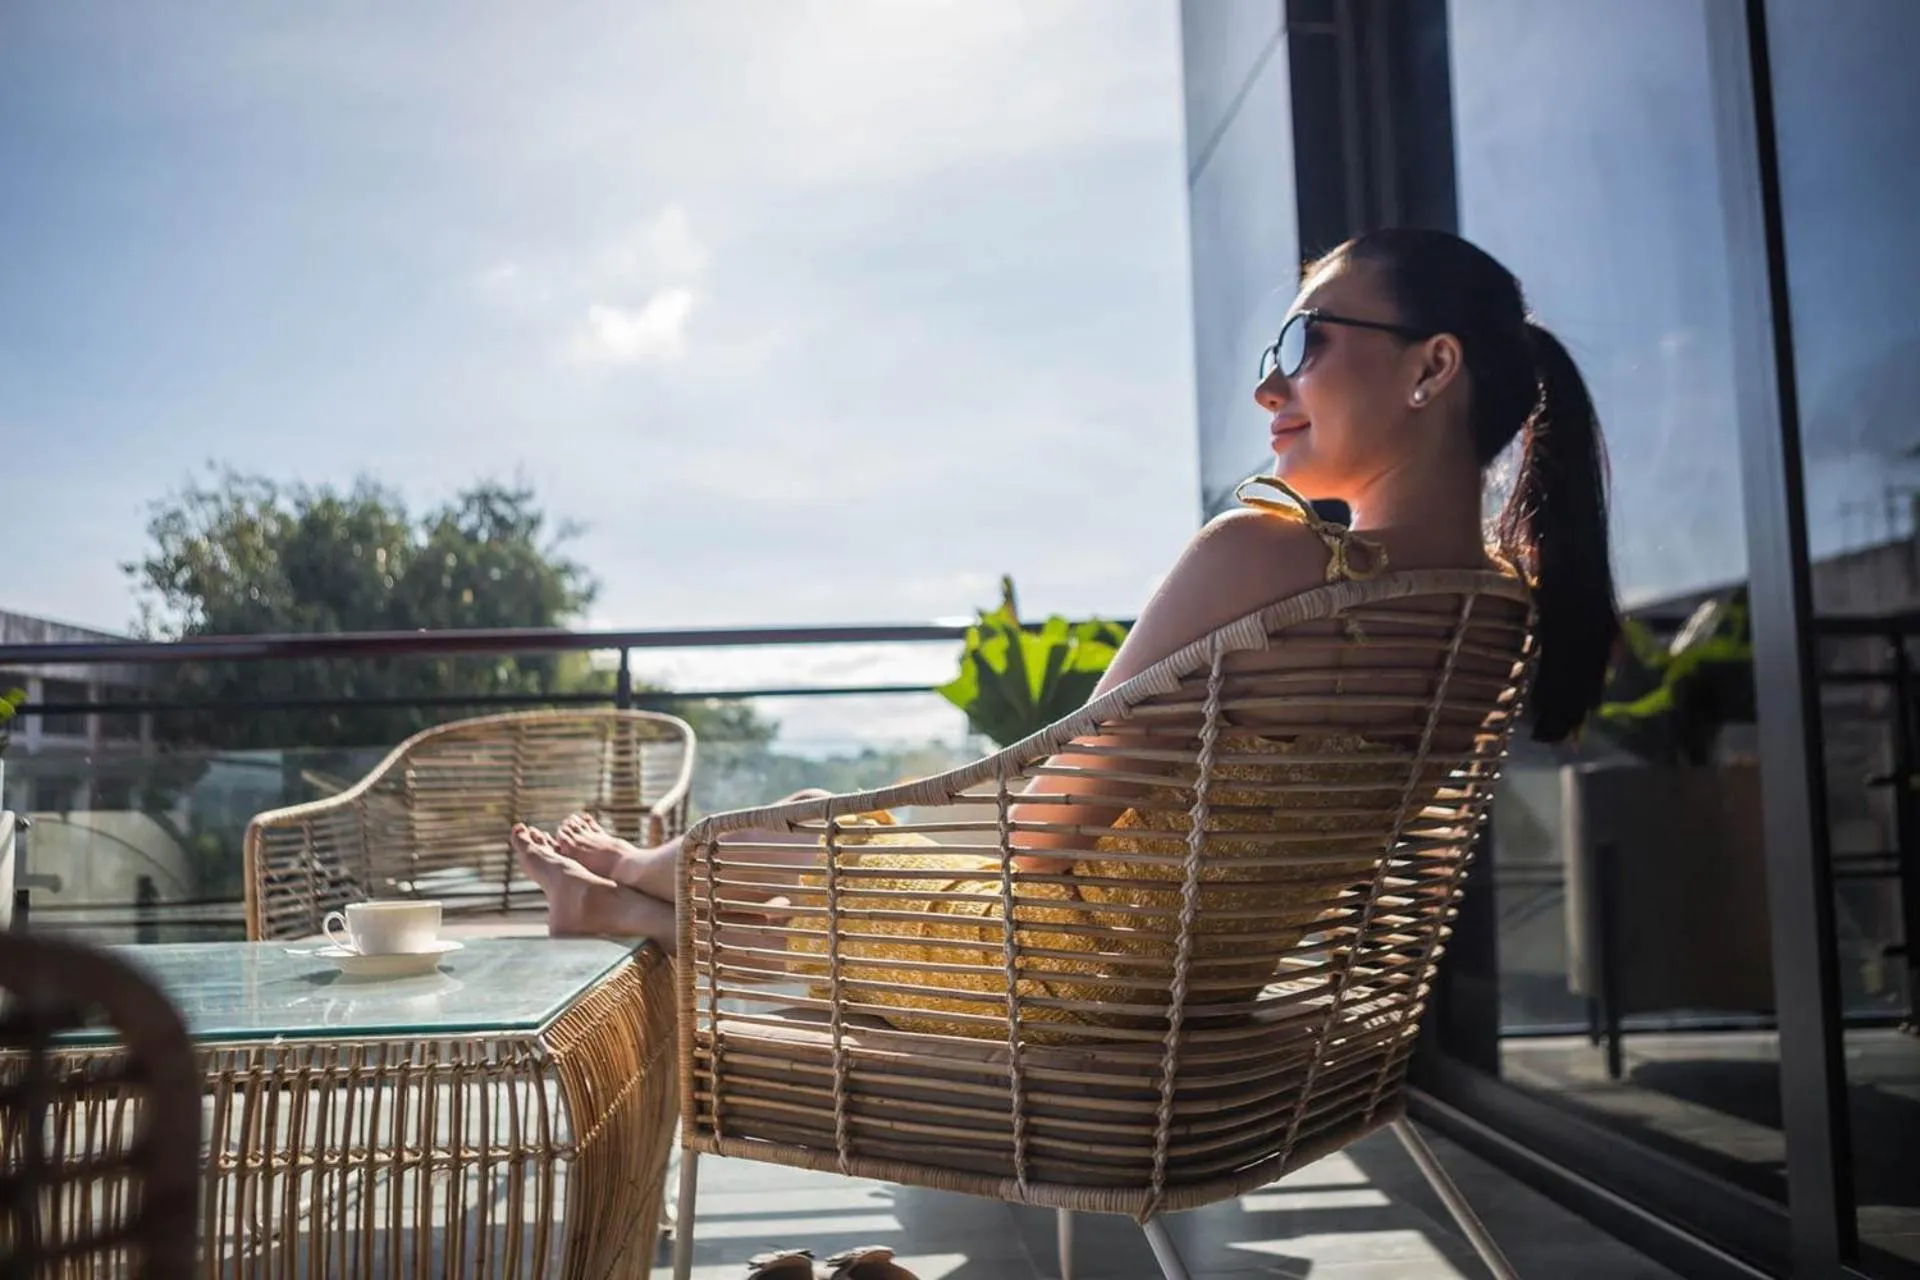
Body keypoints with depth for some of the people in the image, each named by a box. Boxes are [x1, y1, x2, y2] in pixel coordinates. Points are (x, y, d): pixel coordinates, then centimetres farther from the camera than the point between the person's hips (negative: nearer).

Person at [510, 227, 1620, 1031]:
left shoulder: (1261, 554, -29)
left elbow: (1048, 824, -19)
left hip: (1077, 971, -7)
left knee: (793, 833, 21)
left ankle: (633, 869, 53)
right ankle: (635, 898, 51)